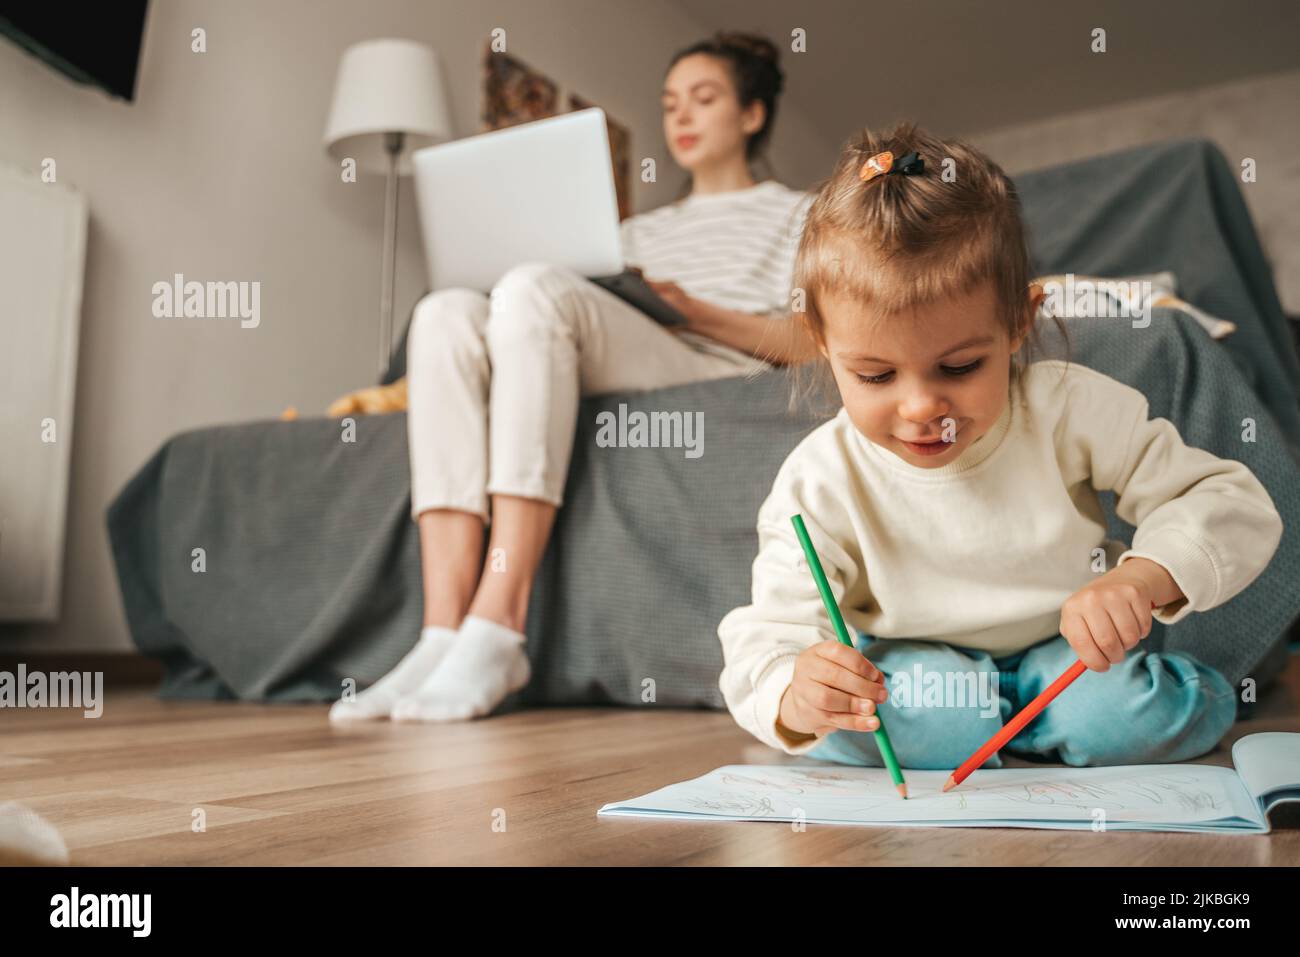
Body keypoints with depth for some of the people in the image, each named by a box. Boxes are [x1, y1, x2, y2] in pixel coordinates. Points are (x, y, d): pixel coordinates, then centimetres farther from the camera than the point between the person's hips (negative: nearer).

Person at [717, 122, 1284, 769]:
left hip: (1066, 661, 2)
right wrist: (794, 696, -45)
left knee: (1194, 705, -27)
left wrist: (1144, 575, -33)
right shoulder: (820, 484, -18)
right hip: (915, 669, -1)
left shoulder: (1070, 410, -15)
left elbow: (1234, 505, -10)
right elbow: (766, 638, -19)